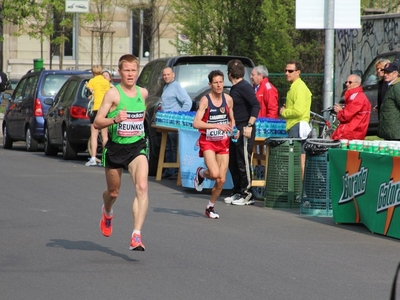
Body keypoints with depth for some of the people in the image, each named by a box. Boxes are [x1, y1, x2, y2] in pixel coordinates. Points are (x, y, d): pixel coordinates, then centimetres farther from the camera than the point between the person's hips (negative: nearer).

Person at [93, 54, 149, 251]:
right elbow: (97, 122, -15)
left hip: (137, 146, 2)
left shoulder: (143, 93, 4)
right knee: (113, 192, 15)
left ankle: (137, 235, -24)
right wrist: (115, 120, -30)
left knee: (142, 187, -21)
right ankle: (107, 213, 53)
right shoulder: (113, 94, -10)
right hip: (115, 147, -2)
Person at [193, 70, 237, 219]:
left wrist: (232, 129, -1)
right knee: (215, 174, -24)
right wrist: (217, 126, -26)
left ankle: (210, 207, 23)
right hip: (208, 141, -4)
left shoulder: (228, 99, 3)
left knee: (221, 180, 2)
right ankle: (201, 173, 13)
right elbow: (196, 123, -20)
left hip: (223, 142, 5)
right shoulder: (205, 100, -12)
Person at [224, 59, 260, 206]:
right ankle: (237, 192, 22)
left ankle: (247, 195, 1)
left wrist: (249, 126, -26)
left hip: (244, 130, -10)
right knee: (233, 162, 13)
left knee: (243, 163, -5)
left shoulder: (244, 87, -14)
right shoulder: (234, 88, 16)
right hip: (235, 130, 10)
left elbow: (256, 105, -22)